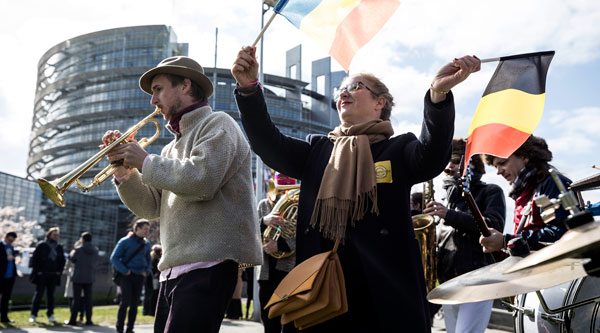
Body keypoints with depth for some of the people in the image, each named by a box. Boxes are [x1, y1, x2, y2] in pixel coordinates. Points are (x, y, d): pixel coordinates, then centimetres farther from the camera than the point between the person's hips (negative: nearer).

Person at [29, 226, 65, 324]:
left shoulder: (59, 247, 10)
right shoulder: (41, 246, -3)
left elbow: (62, 260, 17)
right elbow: (34, 258, -3)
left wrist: (59, 271, 6)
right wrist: (37, 270, -8)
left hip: (53, 275, 4)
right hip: (42, 275, -4)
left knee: (51, 295, 7)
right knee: (38, 294, 0)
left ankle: (50, 315, 12)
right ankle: (33, 315, 7)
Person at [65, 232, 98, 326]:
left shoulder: (79, 249, -10)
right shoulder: (95, 250, 1)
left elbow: (72, 259, -2)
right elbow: (95, 260, 8)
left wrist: (72, 252, 18)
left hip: (78, 277, -3)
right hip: (90, 277, 3)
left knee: (76, 299, 3)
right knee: (88, 298, 8)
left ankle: (73, 320, 7)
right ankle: (88, 320, 9)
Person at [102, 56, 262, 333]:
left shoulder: (217, 124, -2)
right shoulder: (173, 147, 24)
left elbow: (200, 180, -20)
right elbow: (151, 207, 20)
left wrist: (145, 161, -8)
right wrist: (125, 172, 6)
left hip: (207, 264, -9)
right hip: (174, 269, 9)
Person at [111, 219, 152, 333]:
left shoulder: (146, 244, 11)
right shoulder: (125, 241, -6)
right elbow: (114, 258, -7)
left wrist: (147, 271, 7)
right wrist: (125, 271, -14)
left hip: (139, 277, 5)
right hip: (127, 276, -5)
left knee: (135, 304, 5)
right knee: (125, 302, -11)